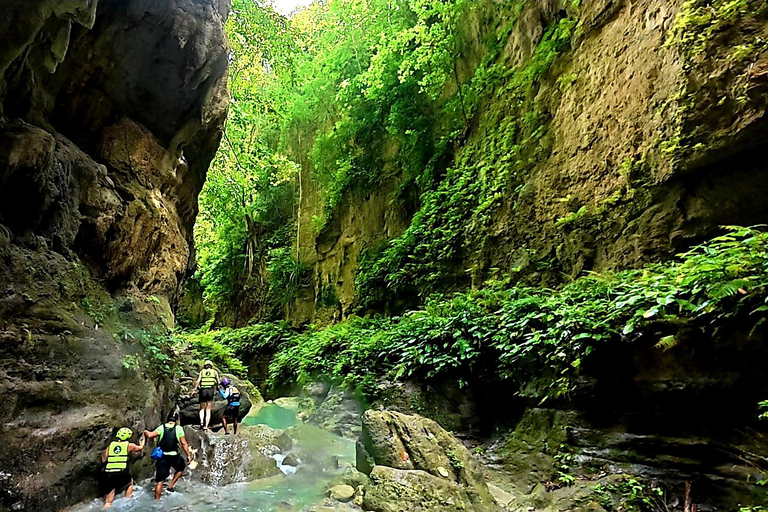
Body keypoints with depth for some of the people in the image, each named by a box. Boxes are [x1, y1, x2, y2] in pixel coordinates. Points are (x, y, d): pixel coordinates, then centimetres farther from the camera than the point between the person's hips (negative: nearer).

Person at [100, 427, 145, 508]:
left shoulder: (110, 445, 10)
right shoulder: (129, 445, 6)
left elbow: (103, 460, 8)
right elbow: (141, 447, 26)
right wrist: (142, 440, 46)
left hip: (107, 476, 2)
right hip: (121, 475, -2)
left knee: (108, 503, 10)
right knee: (130, 482, 31)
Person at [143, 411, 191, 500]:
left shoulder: (162, 427, 1)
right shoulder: (179, 428, -3)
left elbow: (150, 436, -8)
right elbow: (184, 443, -4)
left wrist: (146, 432, 14)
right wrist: (189, 455, 4)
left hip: (162, 457, 1)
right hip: (175, 456, -1)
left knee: (159, 481, 9)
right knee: (181, 468, 29)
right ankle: (171, 485, 20)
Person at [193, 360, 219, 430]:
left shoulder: (202, 371, 12)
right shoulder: (214, 372, 12)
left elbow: (197, 381, -2)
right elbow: (218, 381, 1)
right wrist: (217, 387, 17)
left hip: (202, 390, 0)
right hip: (211, 391, 0)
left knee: (202, 408, 16)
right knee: (208, 410, 9)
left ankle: (201, 422, -7)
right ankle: (206, 426, 1)